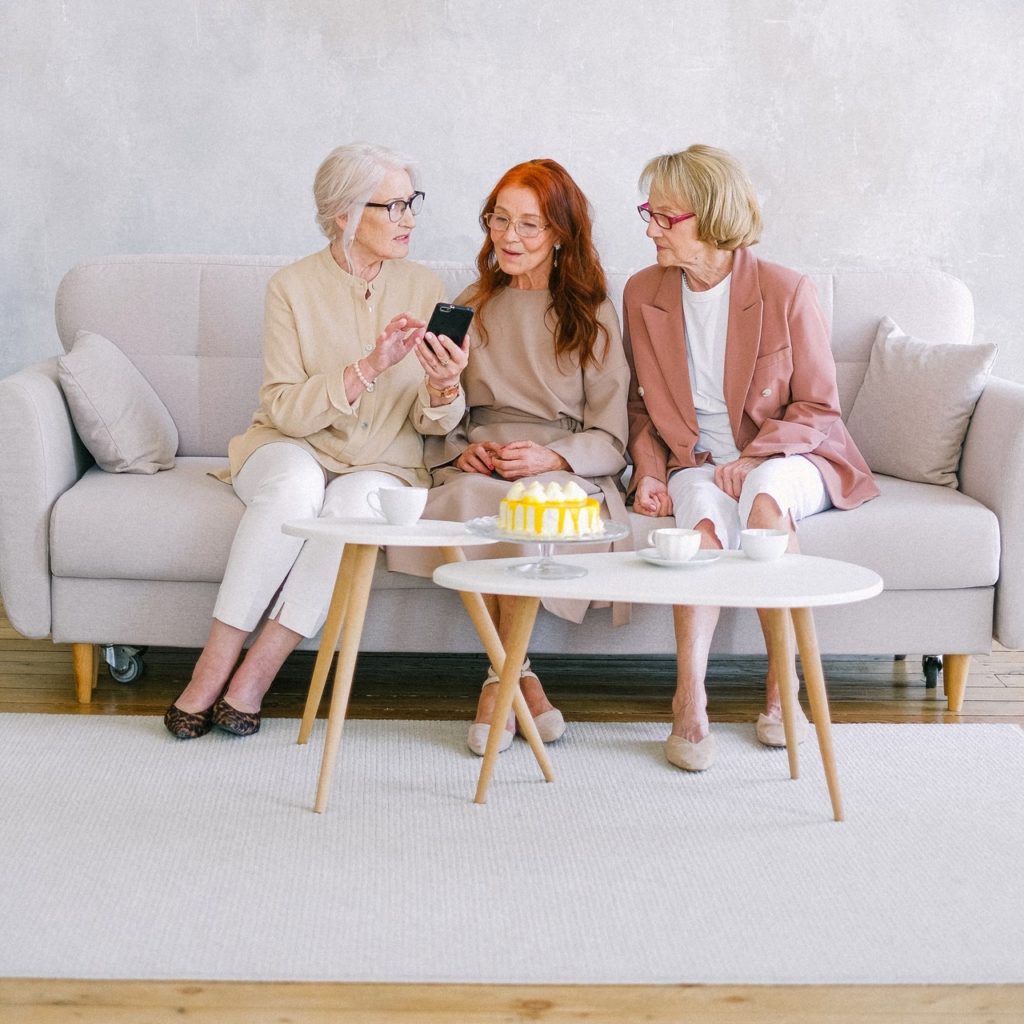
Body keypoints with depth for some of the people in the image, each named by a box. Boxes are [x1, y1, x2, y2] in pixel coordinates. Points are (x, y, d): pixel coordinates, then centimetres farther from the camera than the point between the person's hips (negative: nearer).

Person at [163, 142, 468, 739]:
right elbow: (285, 410, -13)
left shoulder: (424, 289, 1)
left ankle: (255, 675, -27)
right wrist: (369, 366, -25)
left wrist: (444, 389, -24)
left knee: (357, 498, -34)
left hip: (382, 466, 1)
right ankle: (214, 665, -28)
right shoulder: (292, 287, -6)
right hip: (292, 449, -1)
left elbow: (431, 423, 0)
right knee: (296, 484, -36)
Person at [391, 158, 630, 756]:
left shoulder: (591, 314, 10)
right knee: (471, 500, -36)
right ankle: (521, 676, -26)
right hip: (477, 466, 2)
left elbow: (610, 440, 4)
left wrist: (550, 457, -15)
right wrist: (463, 448, -6)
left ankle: (500, 680, -21)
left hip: (566, 473, -2)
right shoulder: (471, 309, 19)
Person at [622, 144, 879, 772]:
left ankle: (783, 689, -26)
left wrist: (754, 459, -19)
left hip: (785, 457, -2)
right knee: (703, 513, -34)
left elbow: (817, 407, -4)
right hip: (694, 462, 2)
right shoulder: (643, 292, 4)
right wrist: (649, 471, -3)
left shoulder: (787, 291, -7)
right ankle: (690, 702, -40)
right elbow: (643, 403, 15)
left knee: (763, 496, -37)